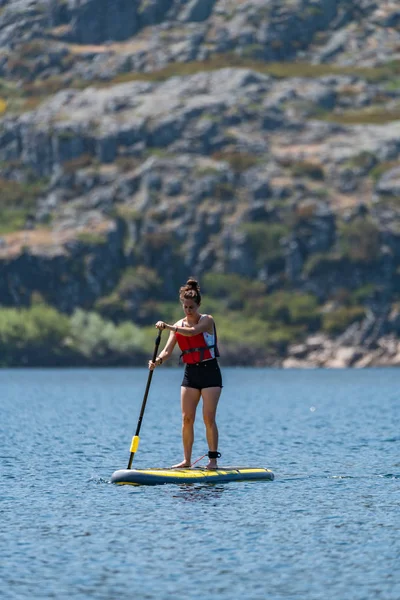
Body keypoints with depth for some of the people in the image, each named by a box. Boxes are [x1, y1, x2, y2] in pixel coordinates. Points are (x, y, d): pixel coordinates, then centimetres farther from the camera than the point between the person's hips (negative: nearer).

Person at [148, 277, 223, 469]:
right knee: (187, 418, 0)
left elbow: (192, 332, -28)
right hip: (190, 374, 5)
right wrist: (157, 361, -25)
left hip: (210, 372, -5)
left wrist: (168, 327, -39)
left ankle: (213, 459, -7)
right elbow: (168, 350, -4)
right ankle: (187, 460, 5)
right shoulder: (178, 326, 8)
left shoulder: (207, 320, -6)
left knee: (208, 418, -9)